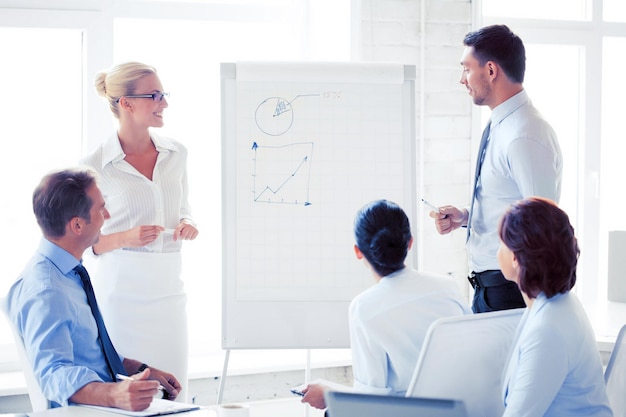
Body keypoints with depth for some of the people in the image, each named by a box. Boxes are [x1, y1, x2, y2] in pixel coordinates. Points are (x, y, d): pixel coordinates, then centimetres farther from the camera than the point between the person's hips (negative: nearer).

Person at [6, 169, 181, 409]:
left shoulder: (71, 273, 13)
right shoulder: (44, 292, -18)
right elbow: (54, 373, -28)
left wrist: (144, 371, 13)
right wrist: (115, 394, -42)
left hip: (103, 405, 9)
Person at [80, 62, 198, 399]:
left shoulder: (176, 153, 7)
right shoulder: (95, 166, -7)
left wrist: (187, 225, -1)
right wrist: (126, 238, -18)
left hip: (168, 289, 5)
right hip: (121, 290, -4)